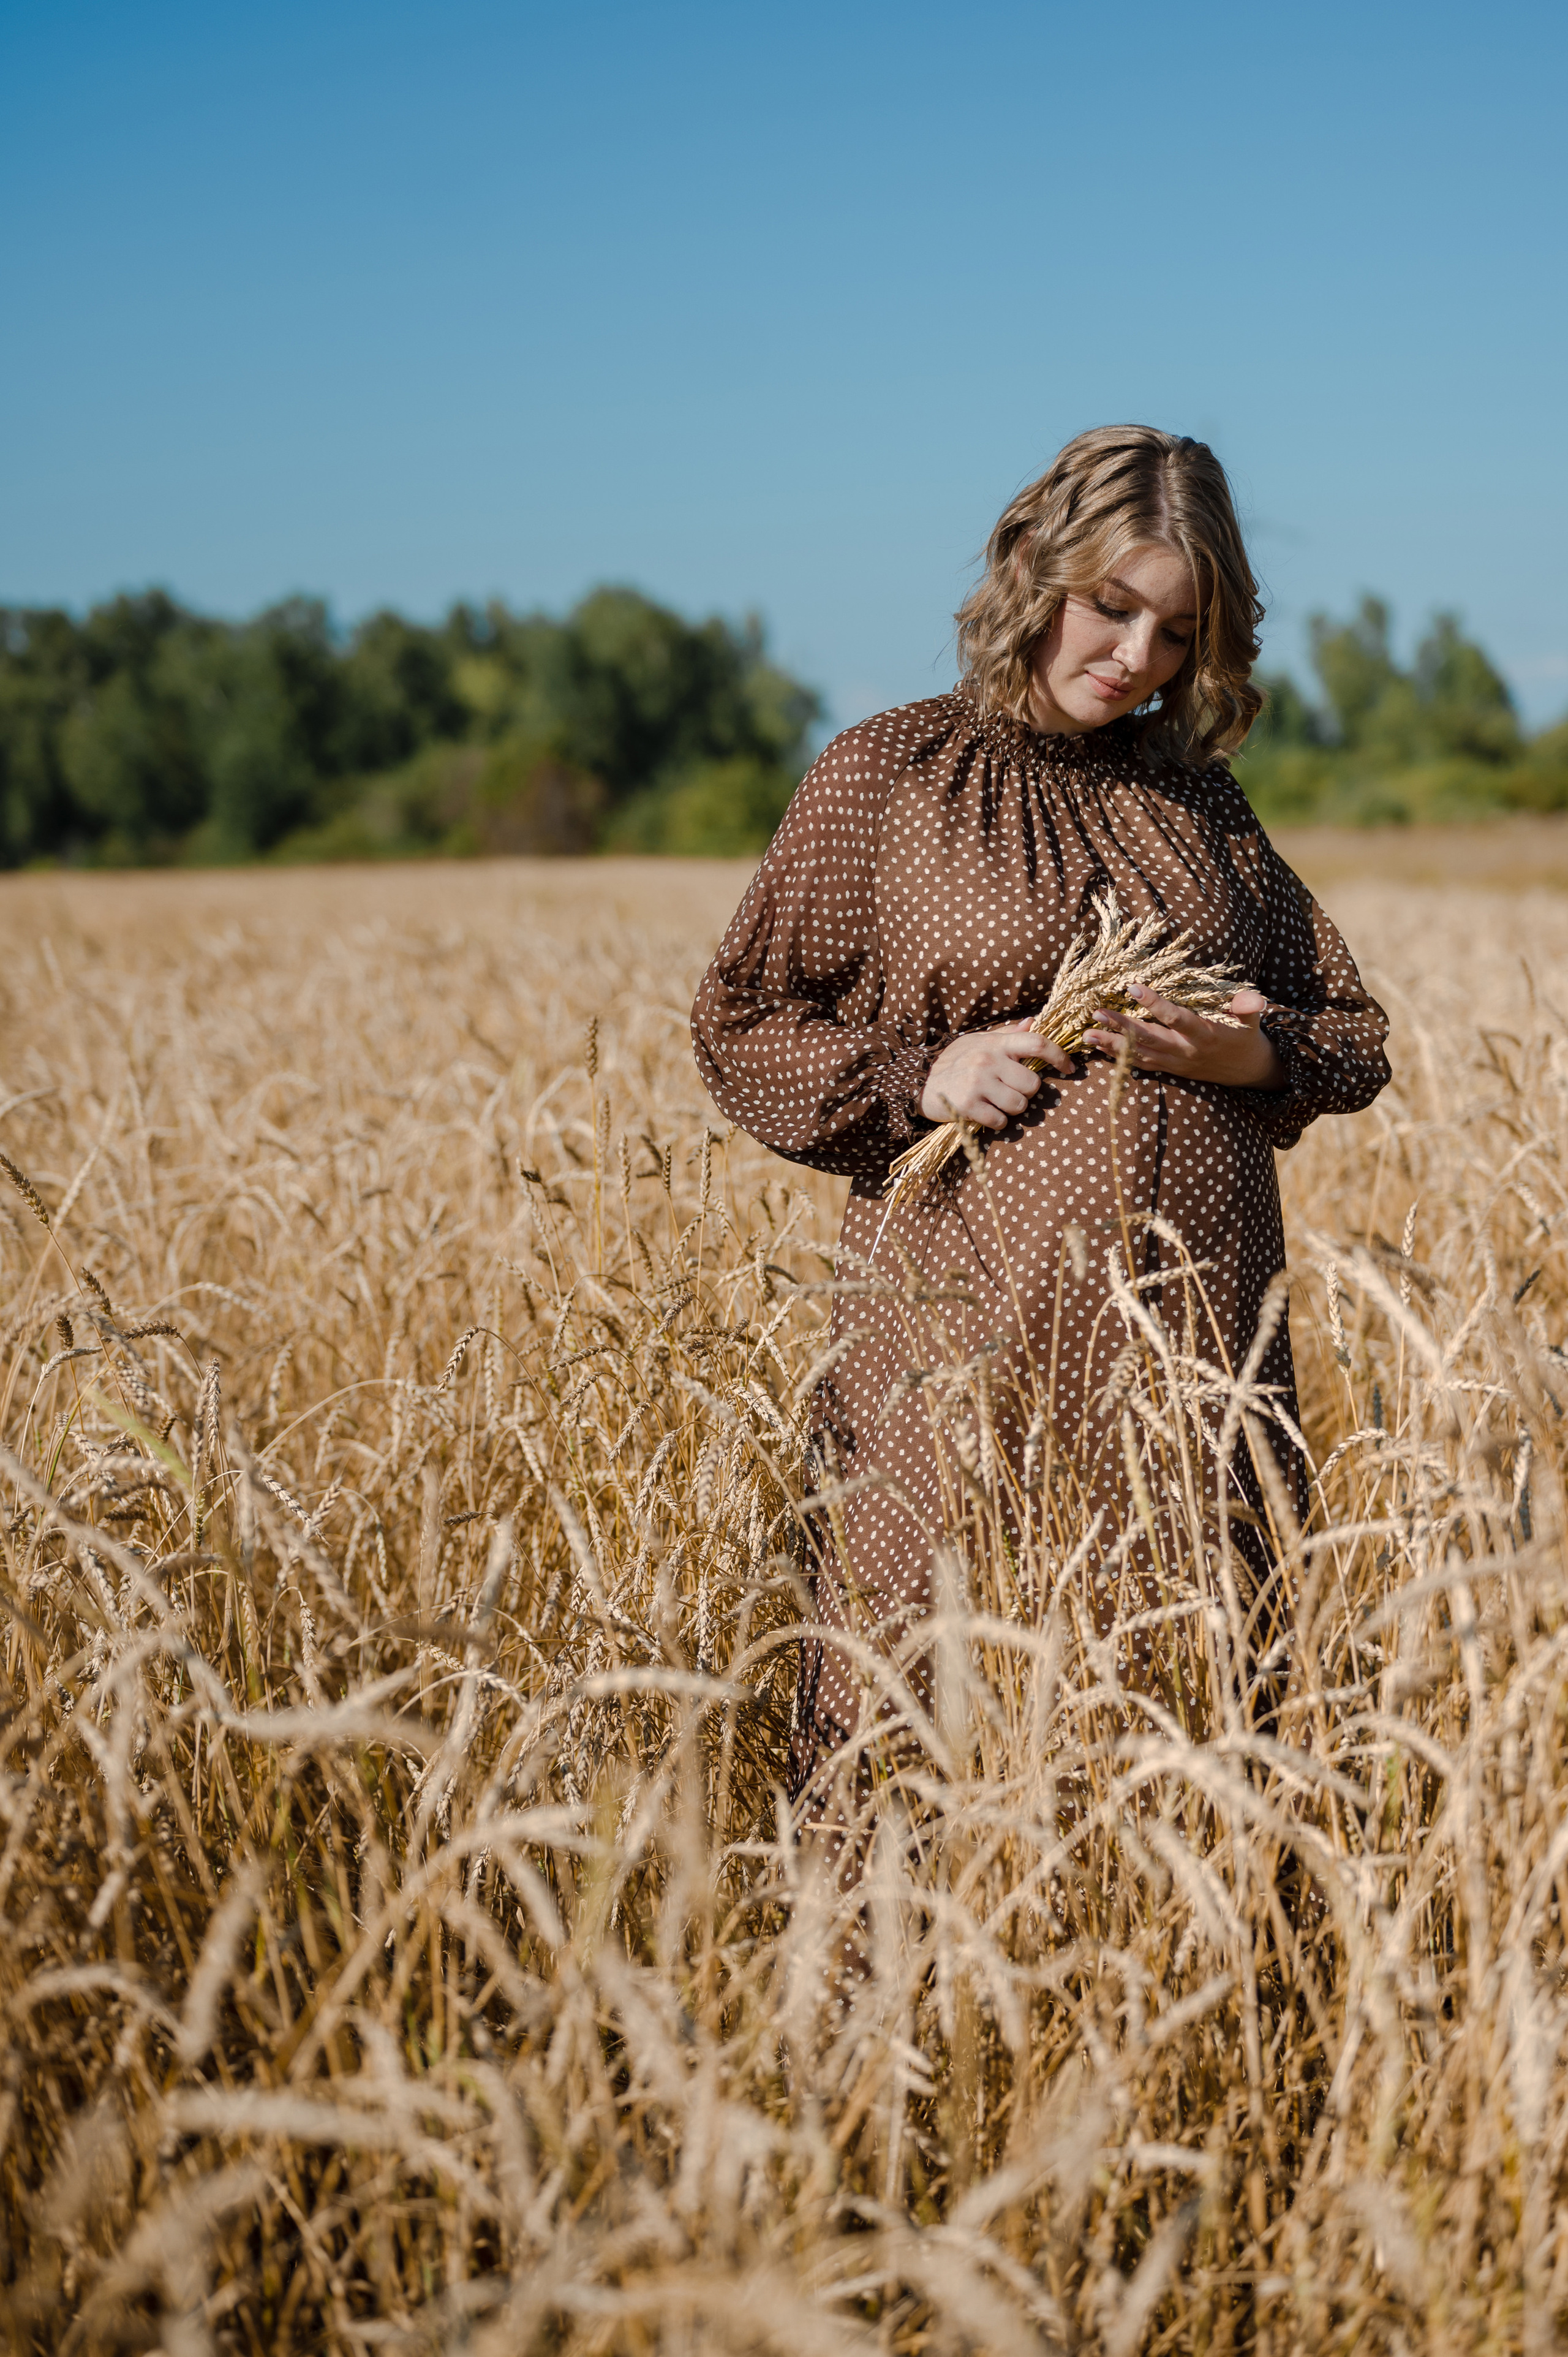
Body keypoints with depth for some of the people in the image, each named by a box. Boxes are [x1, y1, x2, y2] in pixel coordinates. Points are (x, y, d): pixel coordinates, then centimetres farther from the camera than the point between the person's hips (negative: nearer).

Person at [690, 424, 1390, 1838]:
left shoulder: (1199, 793, 13)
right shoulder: (888, 776, 3)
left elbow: (1354, 1035, 18)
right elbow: (743, 1029, 6)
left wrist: (1248, 1052, -4)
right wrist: (920, 1072, -10)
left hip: (1198, 1322, 3)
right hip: (975, 1321, -3)